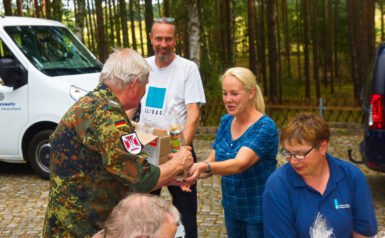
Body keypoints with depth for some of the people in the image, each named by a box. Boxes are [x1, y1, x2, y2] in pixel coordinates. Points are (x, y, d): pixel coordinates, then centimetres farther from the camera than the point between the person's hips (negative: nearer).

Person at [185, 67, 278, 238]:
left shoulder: (264, 127, -20)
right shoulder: (226, 121, 0)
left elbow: (240, 164, -33)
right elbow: (212, 161, 0)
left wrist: (205, 167, -49)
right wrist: (192, 171, -21)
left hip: (259, 211, -6)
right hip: (231, 208, 6)